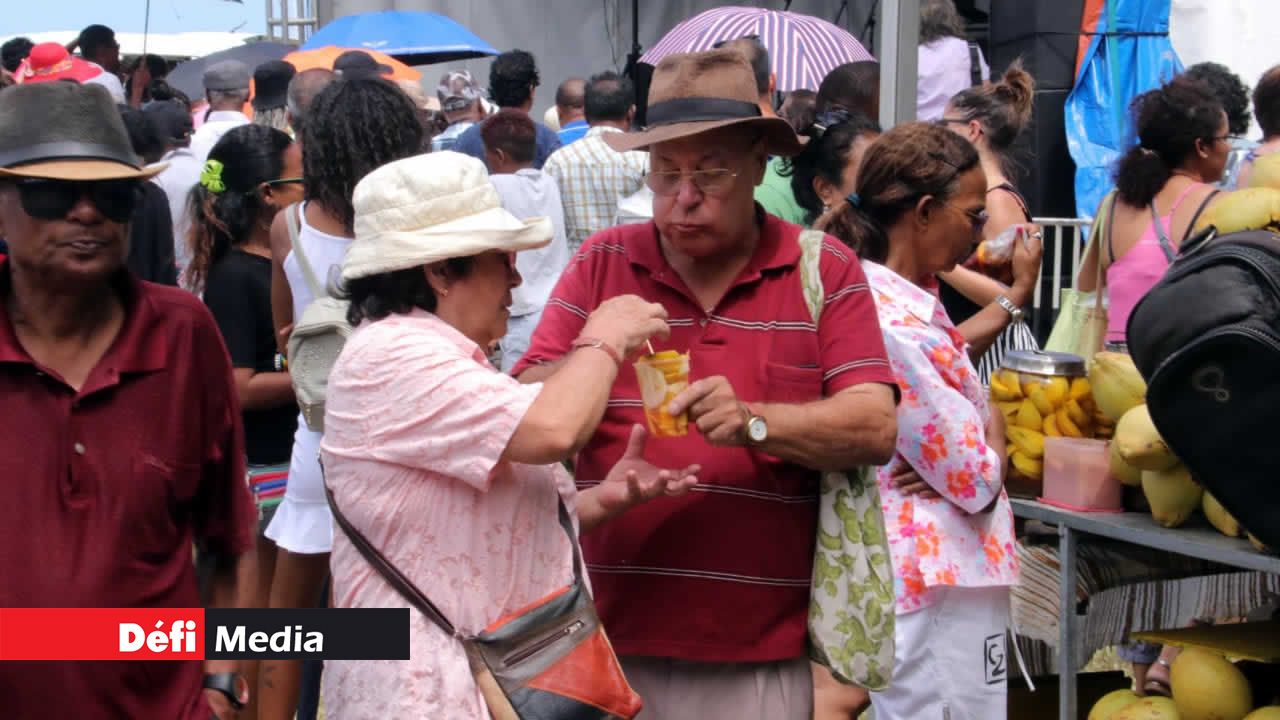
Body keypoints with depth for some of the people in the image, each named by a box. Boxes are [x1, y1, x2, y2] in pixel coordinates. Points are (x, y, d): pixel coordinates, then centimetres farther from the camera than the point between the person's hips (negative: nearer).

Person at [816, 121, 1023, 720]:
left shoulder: (902, 298, 6)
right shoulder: (892, 326, -24)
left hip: (928, 574, 10)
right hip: (940, 585, -10)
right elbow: (975, 479, -20)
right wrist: (993, 438, 1)